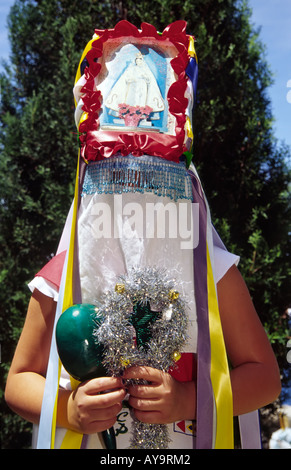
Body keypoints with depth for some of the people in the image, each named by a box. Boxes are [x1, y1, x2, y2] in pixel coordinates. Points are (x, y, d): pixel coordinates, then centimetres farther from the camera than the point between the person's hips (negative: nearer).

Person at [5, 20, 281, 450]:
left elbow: (265, 375, -8)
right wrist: (67, 410, -21)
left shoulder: (212, 272, -10)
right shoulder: (62, 278, -9)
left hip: (190, 439, 0)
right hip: (86, 440, 1)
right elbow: (20, 380, -2)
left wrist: (188, 401, -22)